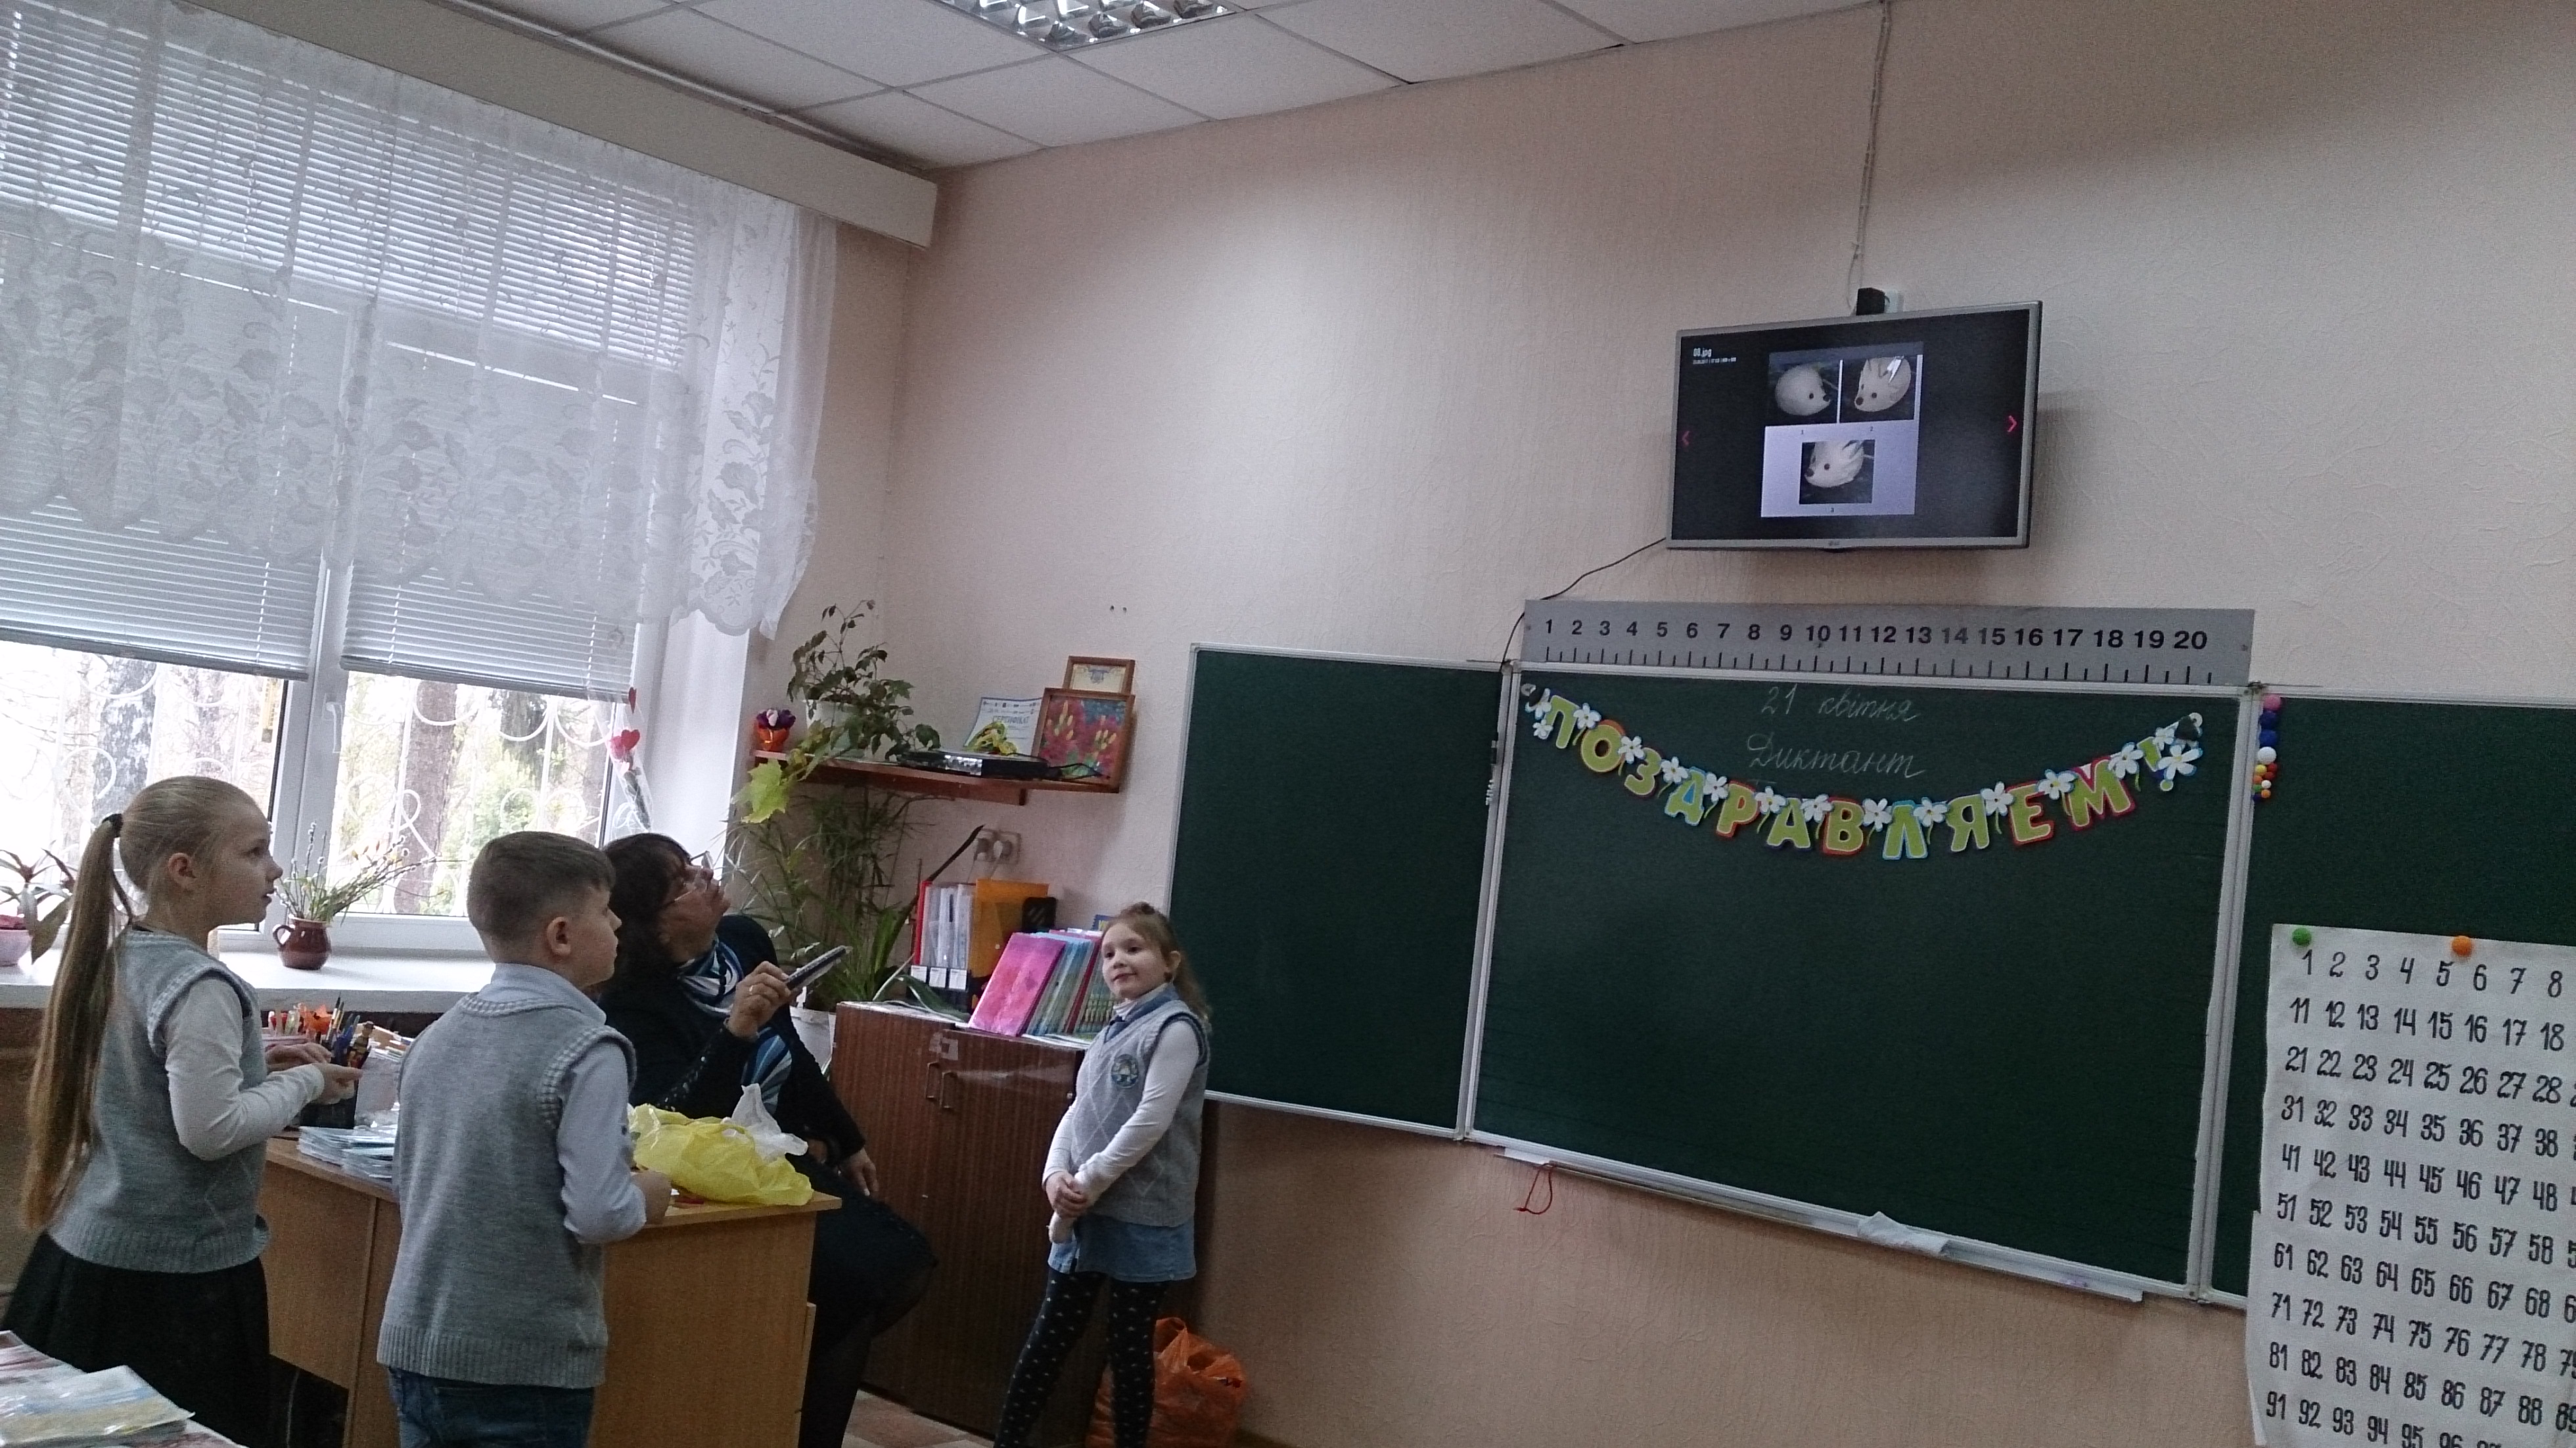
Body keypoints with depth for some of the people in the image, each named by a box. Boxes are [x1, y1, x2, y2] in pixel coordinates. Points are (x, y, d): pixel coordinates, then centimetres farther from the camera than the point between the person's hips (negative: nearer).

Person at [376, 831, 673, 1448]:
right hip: (527, 1367, -6)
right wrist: (649, 1196, -2)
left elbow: (406, 1184, 14)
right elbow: (597, 1215, -21)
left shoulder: (436, 1038, 4)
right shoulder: (586, 1052, -17)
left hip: (414, 1346, 6)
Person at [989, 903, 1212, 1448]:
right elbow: (1078, 1110, 11)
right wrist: (1056, 1175, -6)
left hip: (1143, 1217, -7)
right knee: (1049, 1336, 11)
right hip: (1086, 1211, 7)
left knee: (1129, 1346, 3)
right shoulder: (1114, 1029, 15)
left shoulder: (1176, 1027, -11)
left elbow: (1151, 1121, -19)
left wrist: (1089, 1182, -17)